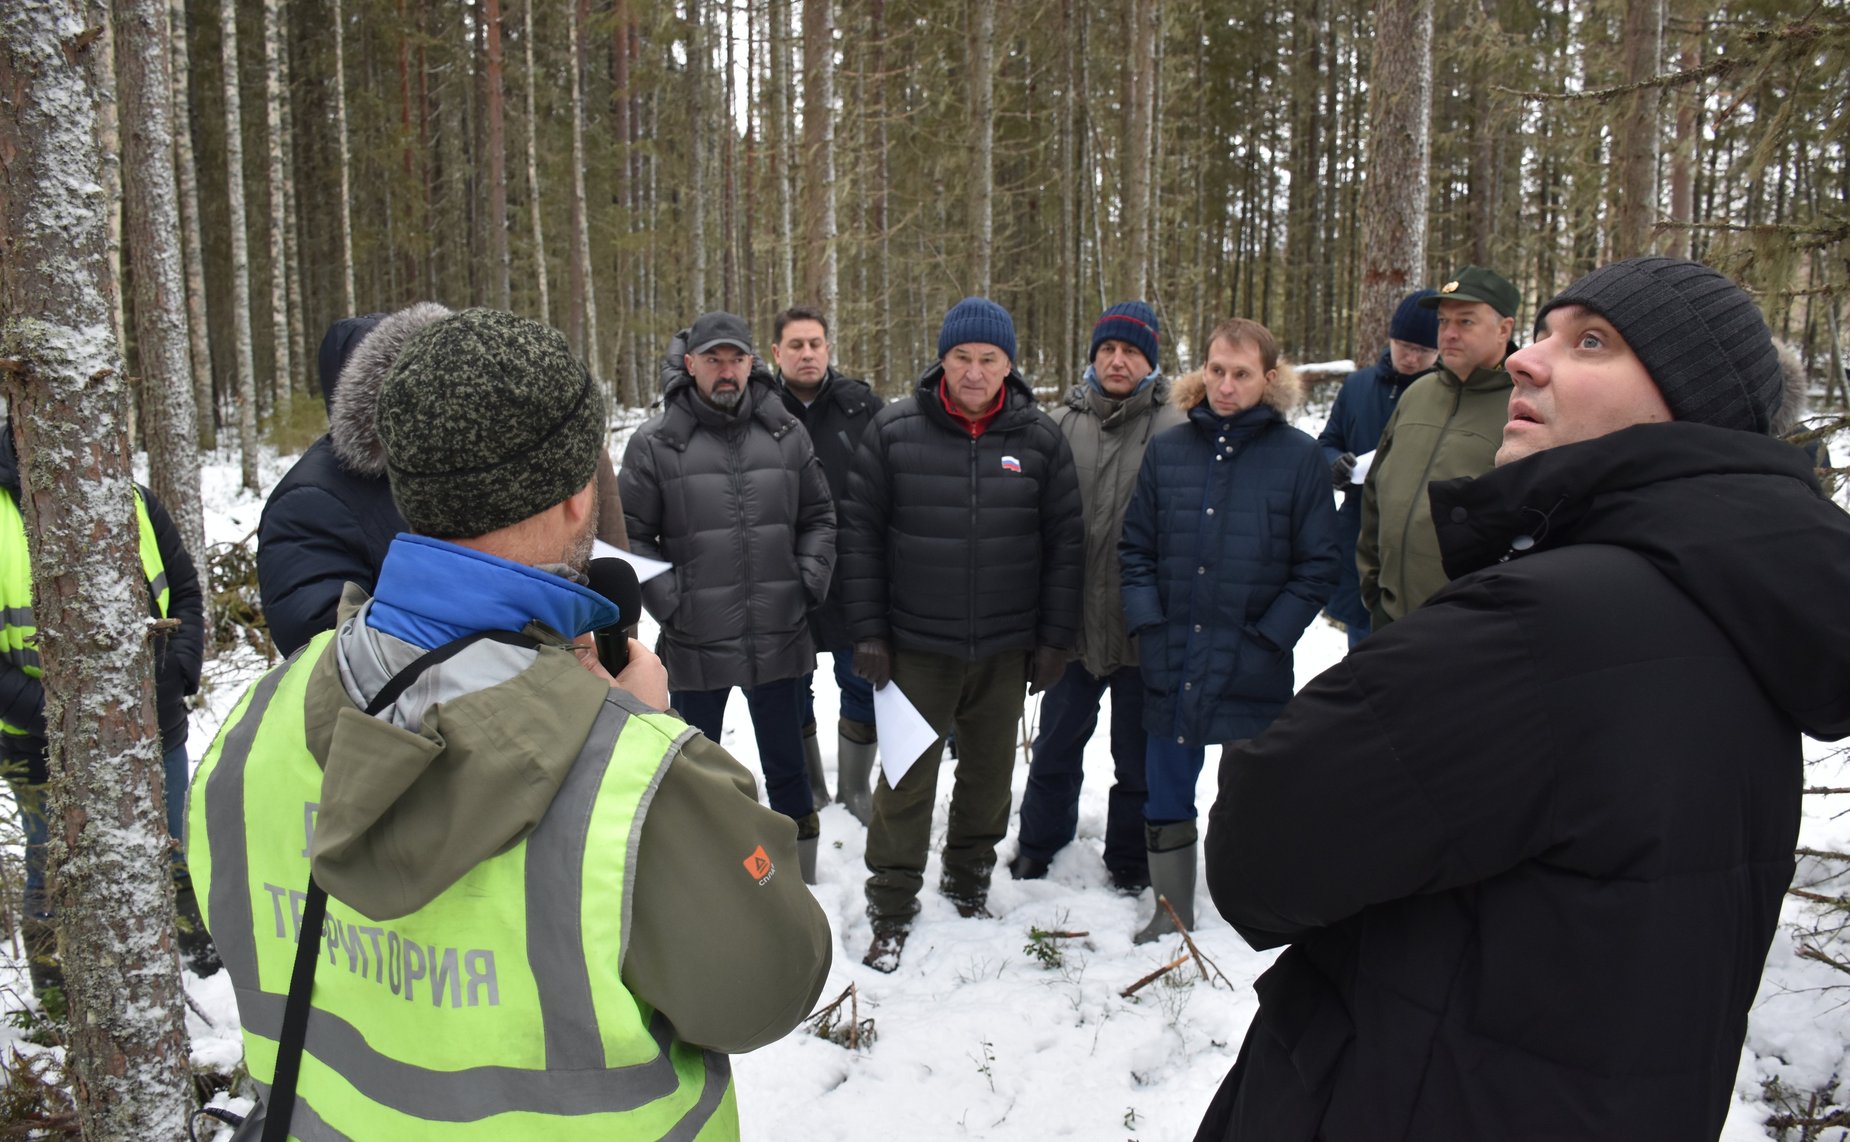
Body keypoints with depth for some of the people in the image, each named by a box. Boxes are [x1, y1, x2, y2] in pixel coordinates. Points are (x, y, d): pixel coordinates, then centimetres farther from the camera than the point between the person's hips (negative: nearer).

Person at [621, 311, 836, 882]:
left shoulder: (786, 434, 4)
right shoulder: (655, 443, -4)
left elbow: (818, 518, 12)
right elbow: (630, 535, -2)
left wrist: (810, 579, -1)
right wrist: (669, 599, -10)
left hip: (779, 638, 2)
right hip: (695, 643, -2)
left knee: (786, 765, 15)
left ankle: (801, 874, 33)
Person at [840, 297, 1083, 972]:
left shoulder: (1040, 439, -1)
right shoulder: (894, 431, -5)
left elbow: (1065, 544, 4)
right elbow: (861, 536, -2)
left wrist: (1054, 639, 1)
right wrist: (867, 633, -5)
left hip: (1006, 650, 2)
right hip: (917, 646, -2)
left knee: (989, 774, 16)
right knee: (907, 778, 3)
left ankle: (969, 880, 37)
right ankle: (891, 909, 19)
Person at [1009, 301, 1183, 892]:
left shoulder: (1173, 429, -8)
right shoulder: (1064, 423, 1)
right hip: (1074, 618, 3)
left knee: (1137, 754, 13)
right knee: (1055, 743, 18)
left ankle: (1129, 859, 34)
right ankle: (1039, 843, 39)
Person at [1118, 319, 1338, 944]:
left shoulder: (1301, 456, -2)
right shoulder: (1166, 449, 6)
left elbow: (1317, 567, -3)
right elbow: (1135, 547, 8)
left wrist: (1267, 637, -10)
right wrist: (1149, 624, -3)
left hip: (1252, 673, -3)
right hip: (1171, 665, 3)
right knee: (1165, 803, 12)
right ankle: (1171, 913, 31)